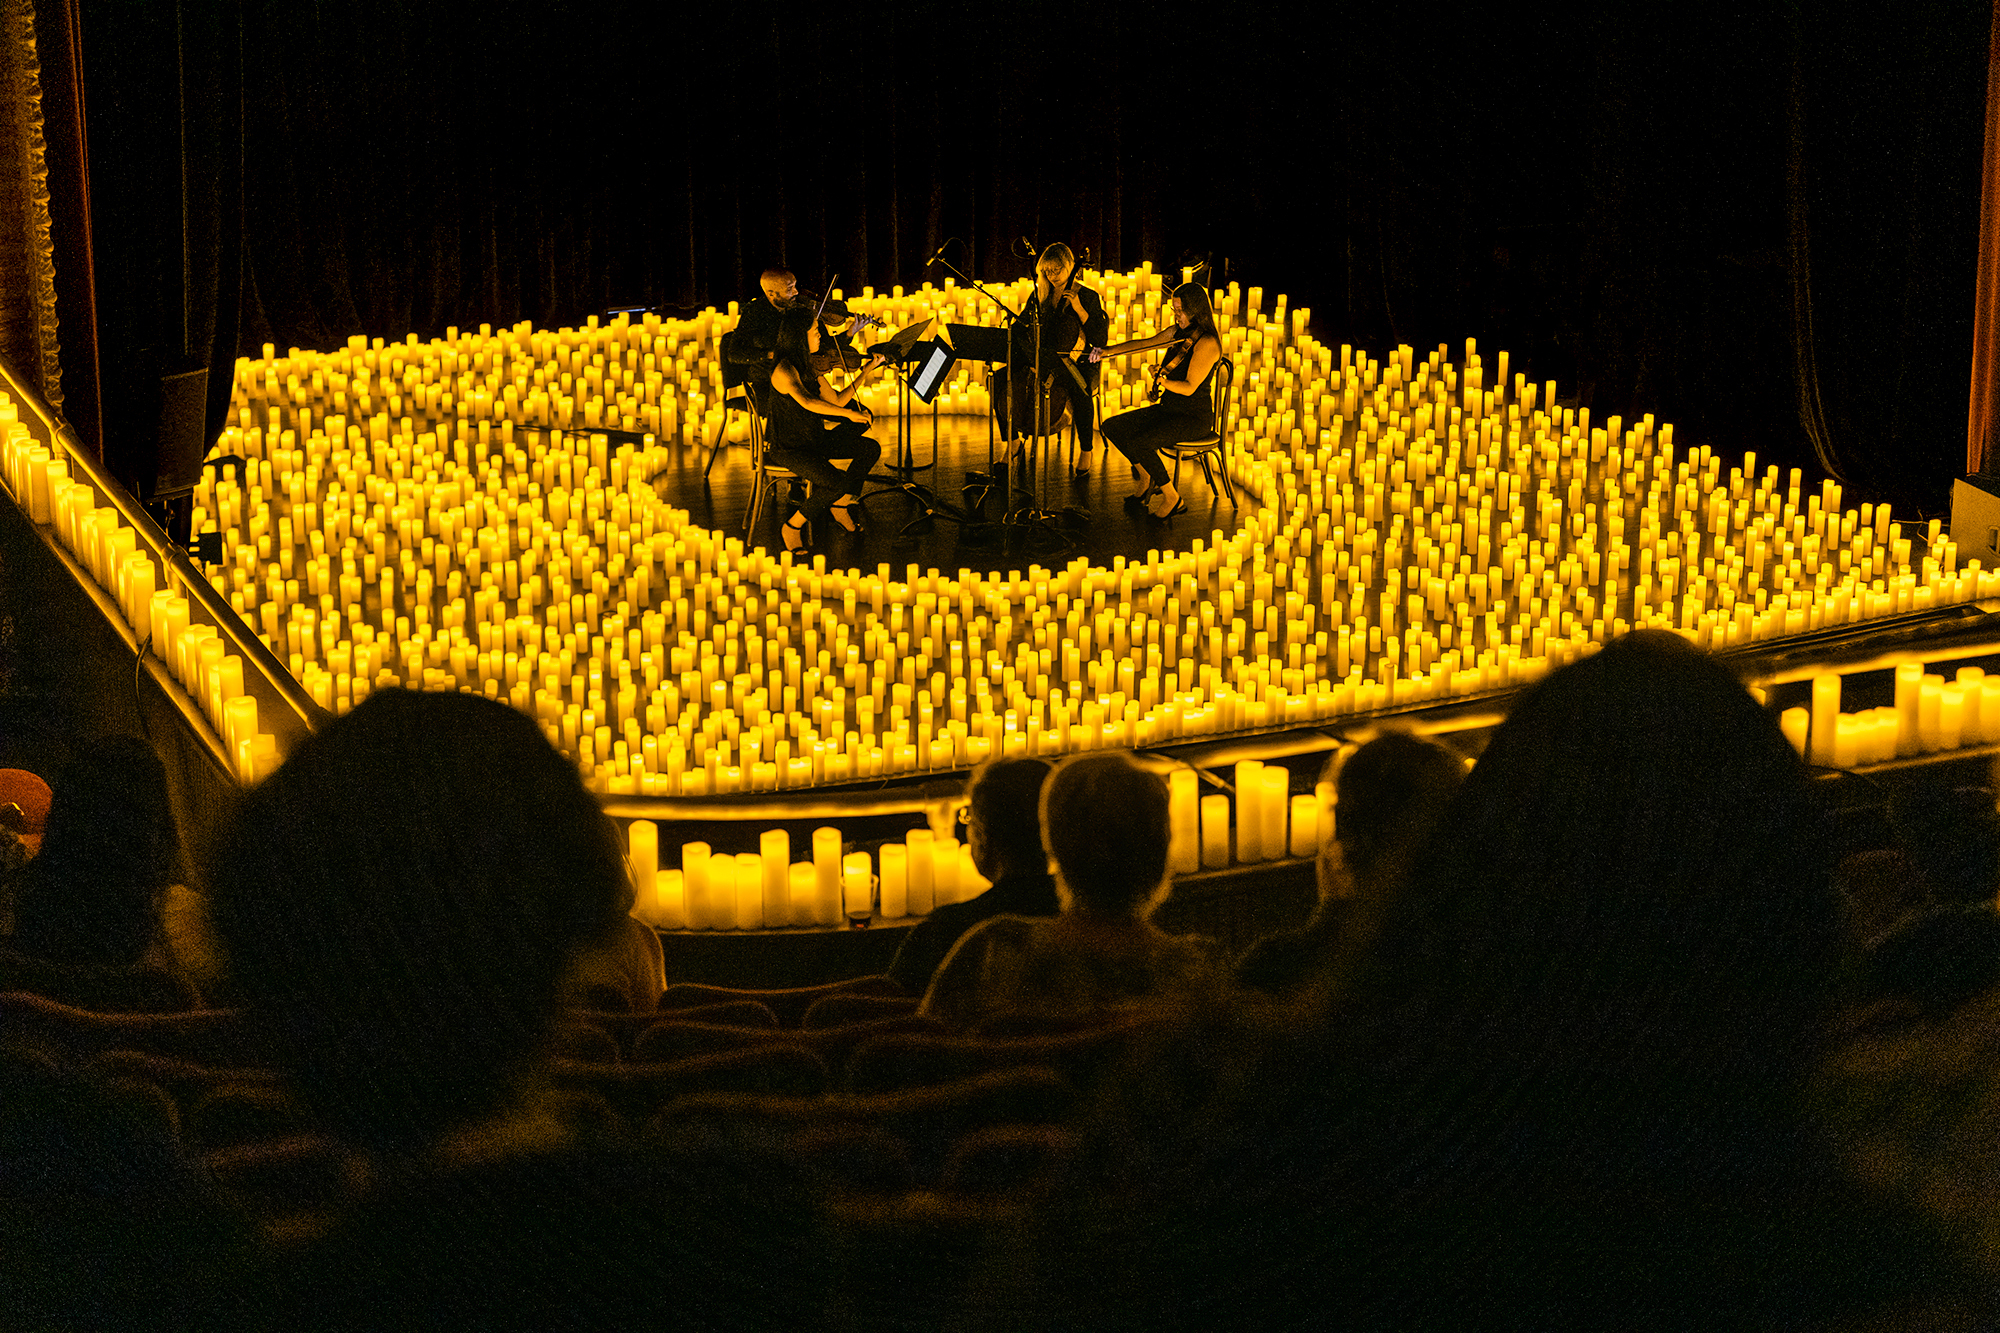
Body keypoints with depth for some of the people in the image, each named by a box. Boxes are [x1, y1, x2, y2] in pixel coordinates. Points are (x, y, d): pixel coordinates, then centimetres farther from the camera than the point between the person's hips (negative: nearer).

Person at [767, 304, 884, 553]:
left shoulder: (808, 368, 6)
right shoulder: (784, 370, -23)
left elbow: (836, 401, 12)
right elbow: (807, 403, -39)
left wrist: (866, 372, 11)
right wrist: (848, 414, -35)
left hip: (813, 440, 9)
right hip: (789, 449, -9)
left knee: (871, 449, 4)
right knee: (836, 481, -28)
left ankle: (839, 504, 18)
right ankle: (793, 525, -7)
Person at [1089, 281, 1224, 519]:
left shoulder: (1206, 343, -19)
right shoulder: (1177, 333, 6)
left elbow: (1189, 387, -23)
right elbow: (1144, 344, 10)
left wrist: (1164, 382, -38)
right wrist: (1108, 351, -2)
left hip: (1193, 418, -9)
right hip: (1168, 409, 9)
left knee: (1137, 444, -28)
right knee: (1112, 427, 0)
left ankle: (1172, 498, -10)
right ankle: (1149, 482, 13)